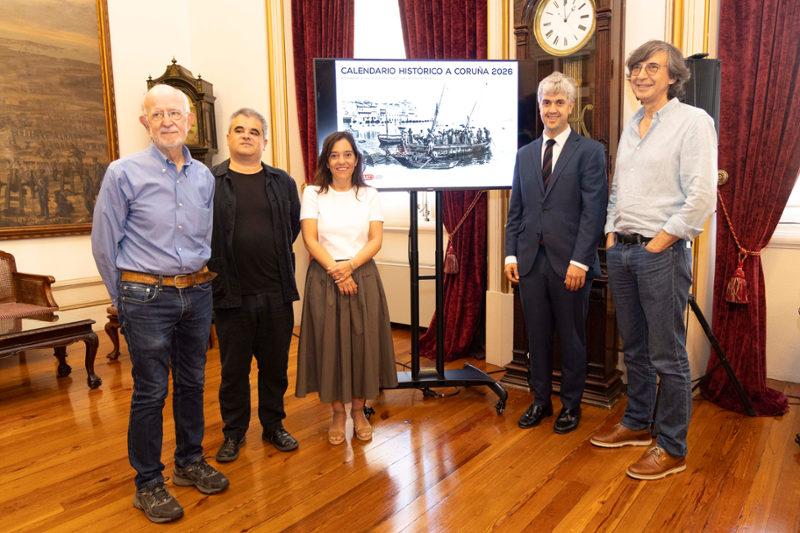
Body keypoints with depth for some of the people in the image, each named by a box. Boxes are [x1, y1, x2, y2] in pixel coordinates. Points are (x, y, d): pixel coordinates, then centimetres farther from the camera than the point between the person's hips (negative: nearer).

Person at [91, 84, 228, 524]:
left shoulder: (204, 176, 7)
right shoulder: (124, 173, -7)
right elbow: (104, 243, -2)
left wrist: (200, 282, 15)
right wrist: (126, 298, 4)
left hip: (197, 294, 5)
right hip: (147, 298, -4)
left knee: (192, 383, 15)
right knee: (150, 392, 3)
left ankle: (190, 462, 33)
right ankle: (148, 483, 21)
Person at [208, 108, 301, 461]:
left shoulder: (283, 182, 9)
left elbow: (294, 226, 18)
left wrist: (276, 258, 11)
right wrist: (217, 269, -1)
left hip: (276, 292, 3)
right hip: (231, 293, -2)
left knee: (275, 365, 13)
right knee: (234, 369, 11)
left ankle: (273, 425, 31)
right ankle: (234, 433, 28)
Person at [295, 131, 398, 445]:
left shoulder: (369, 195, 8)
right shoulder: (313, 193, 4)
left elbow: (376, 240, 0)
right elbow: (310, 239, -4)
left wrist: (350, 265, -15)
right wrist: (335, 270, -15)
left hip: (363, 276, 1)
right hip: (324, 278, -1)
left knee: (363, 342, 3)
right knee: (329, 343, 2)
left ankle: (358, 410, 22)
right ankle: (338, 413, 19)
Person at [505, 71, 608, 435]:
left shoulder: (590, 151, 0)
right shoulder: (524, 155, 14)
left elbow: (594, 211, -7)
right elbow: (515, 210, 13)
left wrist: (579, 261, -14)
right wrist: (511, 254, 4)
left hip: (569, 262, -4)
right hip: (530, 260, 4)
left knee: (571, 337, 8)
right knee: (537, 335, 11)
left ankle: (571, 405, 25)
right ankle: (540, 401, 27)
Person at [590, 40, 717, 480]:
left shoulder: (693, 121, -5)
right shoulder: (632, 124, 17)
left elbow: (702, 196, -14)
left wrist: (660, 242, -13)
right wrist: (611, 234, 11)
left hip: (661, 252, -7)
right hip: (621, 250, 7)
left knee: (668, 356, 0)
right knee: (634, 348, 16)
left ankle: (672, 449, 14)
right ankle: (637, 424, 31)